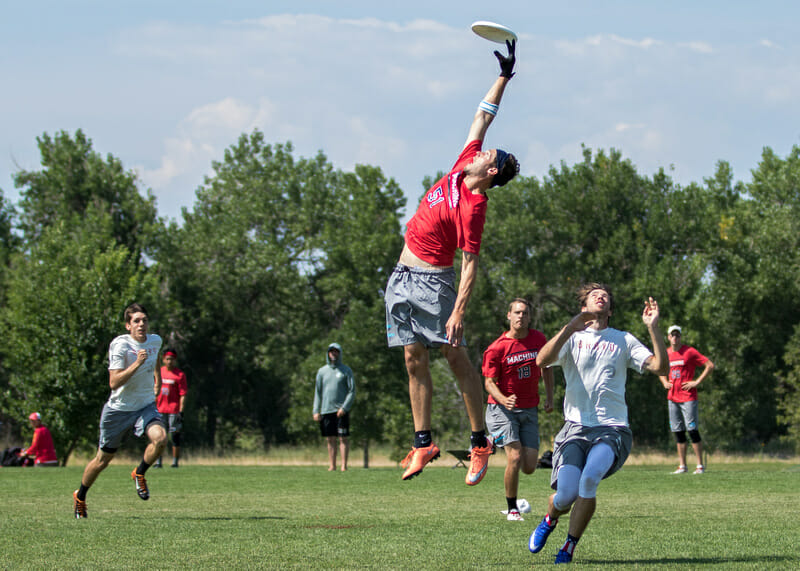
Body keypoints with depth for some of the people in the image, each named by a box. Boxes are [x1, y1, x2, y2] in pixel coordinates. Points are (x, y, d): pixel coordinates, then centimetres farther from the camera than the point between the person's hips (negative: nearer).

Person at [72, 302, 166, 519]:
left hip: (145, 406, 4)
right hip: (118, 409, -4)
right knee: (102, 460, 8)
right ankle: (80, 497, 35)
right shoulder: (119, 345, -19)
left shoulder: (155, 341, 0)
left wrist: (158, 384, 25)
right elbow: (114, 382, -27)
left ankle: (139, 474, 1)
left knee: (160, 438, -27)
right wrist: (137, 364, -34)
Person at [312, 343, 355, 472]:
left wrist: (344, 408, -12)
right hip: (326, 410, 3)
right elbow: (318, 392, 15)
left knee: (343, 438, -7)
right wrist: (316, 411, 5)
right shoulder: (322, 371, 14)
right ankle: (332, 465, 6)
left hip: (342, 411, -3)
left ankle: (344, 465, -6)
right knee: (330, 439, 3)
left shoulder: (346, 370, 5)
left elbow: (352, 391, 0)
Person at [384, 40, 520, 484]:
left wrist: (458, 312, -26)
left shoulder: (472, 209, -18)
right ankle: (423, 443, 8)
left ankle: (480, 441, -2)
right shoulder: (462, 167, 4)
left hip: (433, 279, -8)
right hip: (404, 277, 8)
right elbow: (482, 119, 13)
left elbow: (470, 266, -20)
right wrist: (503, 78, 11)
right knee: (414, 358, 6)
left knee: (455, 355, -7)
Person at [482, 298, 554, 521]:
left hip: (529, 411, 4)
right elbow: (489, 382, -9)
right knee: (515, 457, -19)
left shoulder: (539, 339, 2)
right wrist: (504, 401, -28)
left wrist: (549, 396, 10)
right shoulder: (497, 348, -10)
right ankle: (512, 509, -1)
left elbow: (546, 366, 18)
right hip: (502, 409, -4)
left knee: (529, 467, 0)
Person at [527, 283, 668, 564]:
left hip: (612, 428, 0)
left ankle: (569, 547, -12)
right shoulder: (572, 337, 12)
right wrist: (571, 327, -18)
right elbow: (542, 360, -8)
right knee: (566, 494, -18)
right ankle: (549, 520, 20)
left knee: (589, 479, -30)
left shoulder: (623, 340, 16)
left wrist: (653, 328, -7)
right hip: (576, 427, 0)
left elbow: (661, 366, 4)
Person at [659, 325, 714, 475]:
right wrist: (665, 382, 12)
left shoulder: (689, 352, -5)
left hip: (688, 396, -6)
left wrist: (697, 382, -12)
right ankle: (682, 466, 11)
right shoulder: (666, 354, 12)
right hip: (672, 398, 6)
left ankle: (700, 465, -4)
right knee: (678, 433, 6)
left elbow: (710, 365, -7)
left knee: (693, 431, -8)